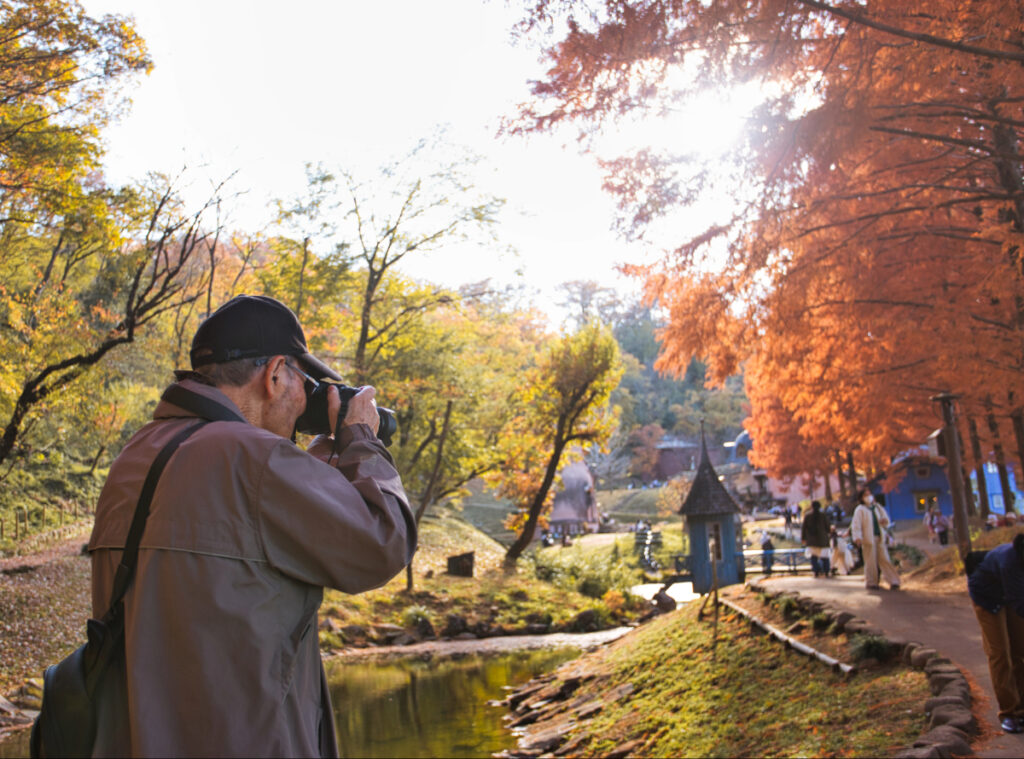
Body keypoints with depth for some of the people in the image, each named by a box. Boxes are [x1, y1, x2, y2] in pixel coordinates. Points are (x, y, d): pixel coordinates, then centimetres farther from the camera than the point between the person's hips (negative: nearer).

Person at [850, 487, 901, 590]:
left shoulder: (878, 508, 17)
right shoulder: (860, 510, 0)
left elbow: (886, 521, 24)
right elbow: (856, 525, -8)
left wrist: (885, 521, -2)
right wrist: (857, 537, -20)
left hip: (880, 538, 5)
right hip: (868, 538, -5)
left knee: (884, 559, 2)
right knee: (871, 561, -3)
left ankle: (893, 581, 3)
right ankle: (871, 583, 6)